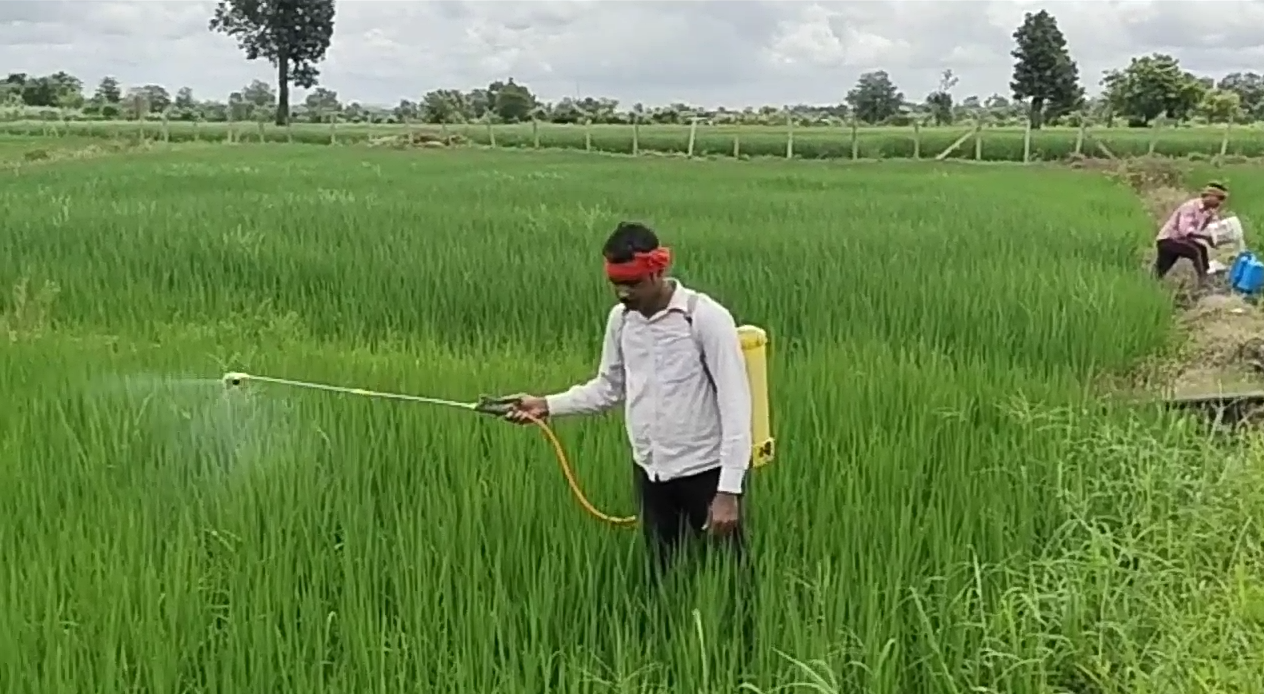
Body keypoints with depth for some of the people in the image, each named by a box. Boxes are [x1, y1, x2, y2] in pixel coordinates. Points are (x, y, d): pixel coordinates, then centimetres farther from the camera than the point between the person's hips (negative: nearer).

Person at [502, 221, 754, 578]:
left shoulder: (707, 317, -16)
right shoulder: (620, 319, 2)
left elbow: (736, 406, -17)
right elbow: (609, 387, 12)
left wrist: (729, 490, -20)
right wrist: (547, 405, -3)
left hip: (705, 471, -5)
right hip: (650, 472, 5)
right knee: (663, 577, 13)